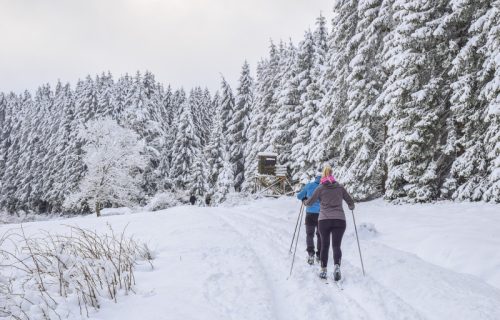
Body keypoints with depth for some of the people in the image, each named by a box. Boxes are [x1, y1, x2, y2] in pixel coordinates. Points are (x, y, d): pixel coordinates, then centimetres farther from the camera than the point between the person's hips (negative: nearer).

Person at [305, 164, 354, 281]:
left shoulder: (320, 188, 3)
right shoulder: (340, 187, 8)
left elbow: (309, 202, 8)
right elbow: (350, 202, 14)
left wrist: (305, 202, 31)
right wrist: (351, 207, 36)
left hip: (324, 220, -1)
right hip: (340, 220, 1)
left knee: (324, 245, 13)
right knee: (336, 245, 1)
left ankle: (323, 270, 12)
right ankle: (337, 266, -23)